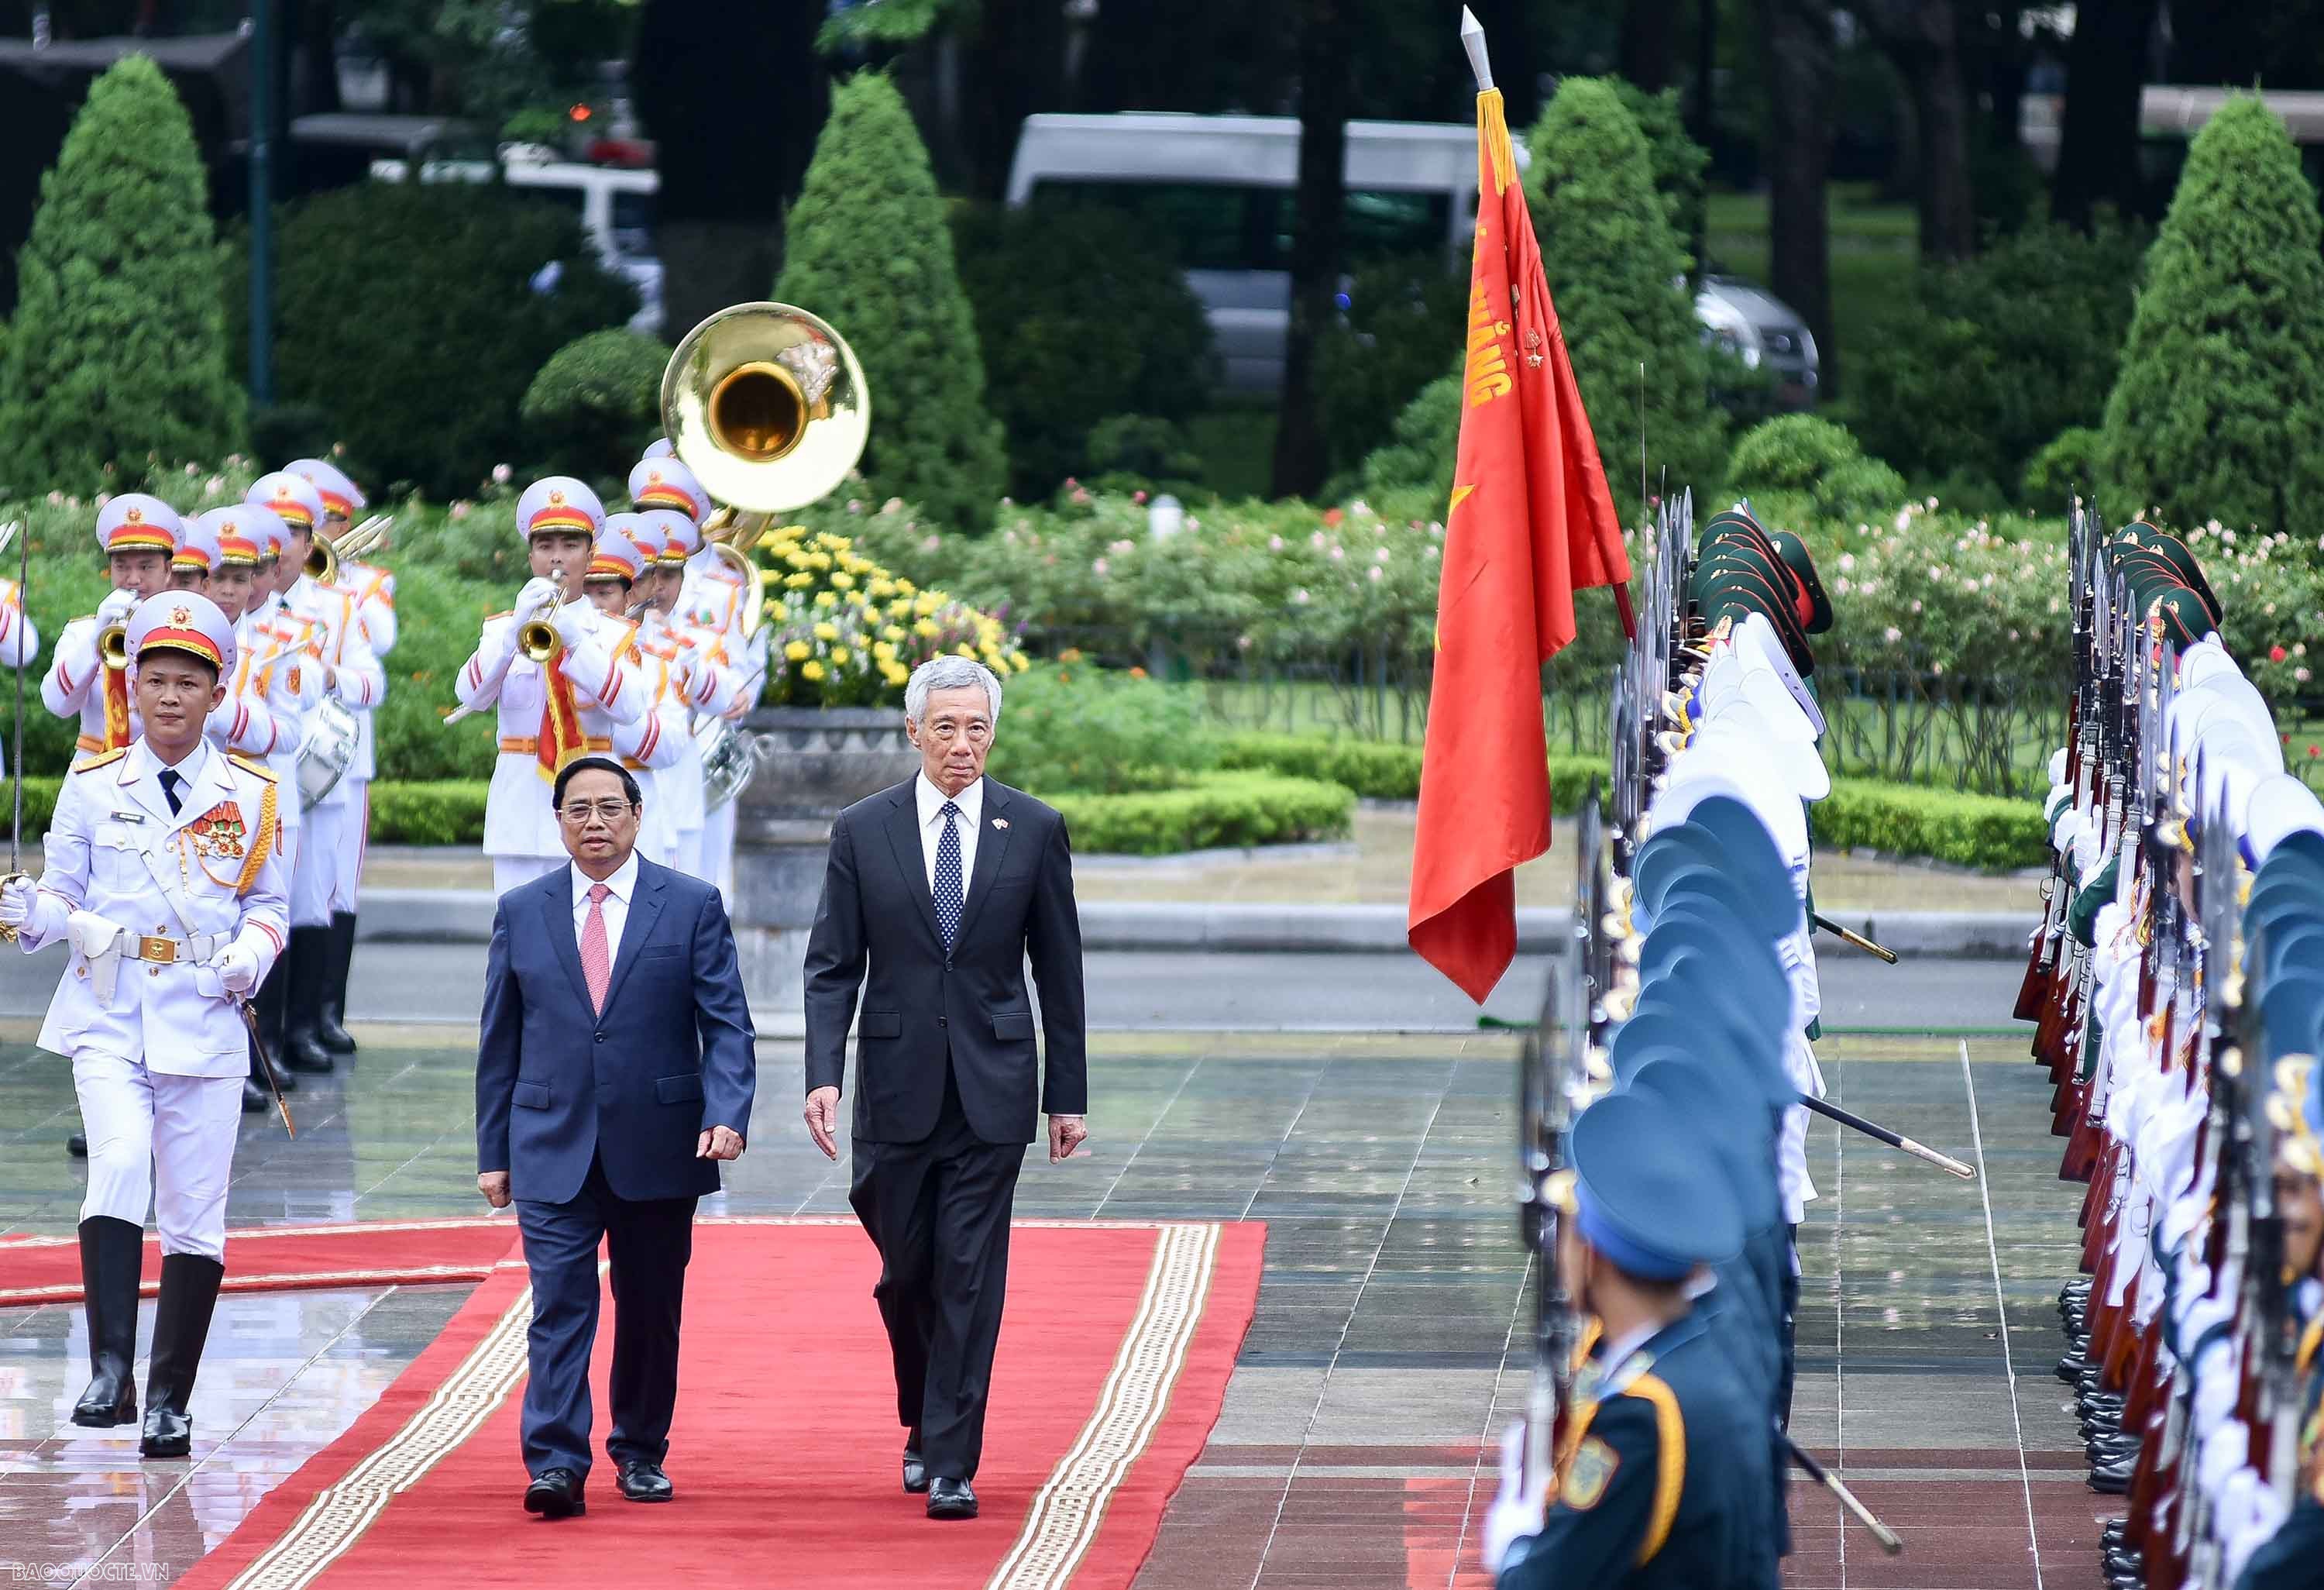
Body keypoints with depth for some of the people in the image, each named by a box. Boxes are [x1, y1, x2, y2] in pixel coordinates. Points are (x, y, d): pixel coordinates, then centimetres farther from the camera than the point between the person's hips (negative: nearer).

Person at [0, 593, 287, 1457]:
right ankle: (109, 1371, -24)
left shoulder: (251, 795, 7)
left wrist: (249, 955, -7)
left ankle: (168, 1401, 11)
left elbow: (269, 905, 14)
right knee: (119, 1167, -24)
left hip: (205, 1022, 1)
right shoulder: (93, 786, 5)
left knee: (195, 1217, 1)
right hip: (108, 1018, -1)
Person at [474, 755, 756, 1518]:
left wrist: (727, 1114, -17)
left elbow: (727, 1024, -2)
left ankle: (641, 1454, 23)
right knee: (560, 1304, -9)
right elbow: (499, 1042, 10)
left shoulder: (691, 906, 2)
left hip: (659, 1147, 0)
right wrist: (493, 1152, 7)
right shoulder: (521, 912, 8)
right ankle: (556, 1464, -14)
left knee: (650, 1309, 8)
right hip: (553, 1147, 0)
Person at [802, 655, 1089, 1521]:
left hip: (992, 1088, -1)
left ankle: (951, 1464, -4)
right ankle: (925, 1423, 33)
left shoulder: (1035, 829, 2)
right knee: (907, 1274, 9)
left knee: (971, 1278, -5)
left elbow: (1059, 970, 6)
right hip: (897, 1085, 1)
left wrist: (1069, 1094, 5)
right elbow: (833, 966, 1)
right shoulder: (862, 830, 2)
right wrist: (823, 1076, -11)